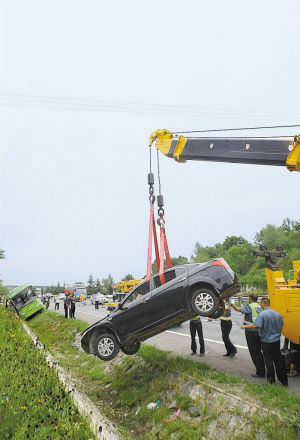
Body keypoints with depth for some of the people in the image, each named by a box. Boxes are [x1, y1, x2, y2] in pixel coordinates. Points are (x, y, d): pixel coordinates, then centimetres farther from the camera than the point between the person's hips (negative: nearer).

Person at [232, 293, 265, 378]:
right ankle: (262, 370, 25)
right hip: (259, 332, 7)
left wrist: (231, 304, -9)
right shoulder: (260, 307, 8)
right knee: (258, 351, 18)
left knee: (254, 353, 2)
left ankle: (260, 373, 6)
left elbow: (239, 309, -23)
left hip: (251, 332, -7)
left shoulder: (249, 307, -13)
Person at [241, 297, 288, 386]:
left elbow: (255, 325, -27)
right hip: (276, 340, 6)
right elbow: (281, 326, 10)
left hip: (266, 341, -6)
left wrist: (245, 326, -14)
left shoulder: (262, 314, -19)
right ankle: (283, 380, 23)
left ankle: (271, 379, 14)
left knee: (268, 360, 6)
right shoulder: (277, 313, 1)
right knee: (278, 360, 15)